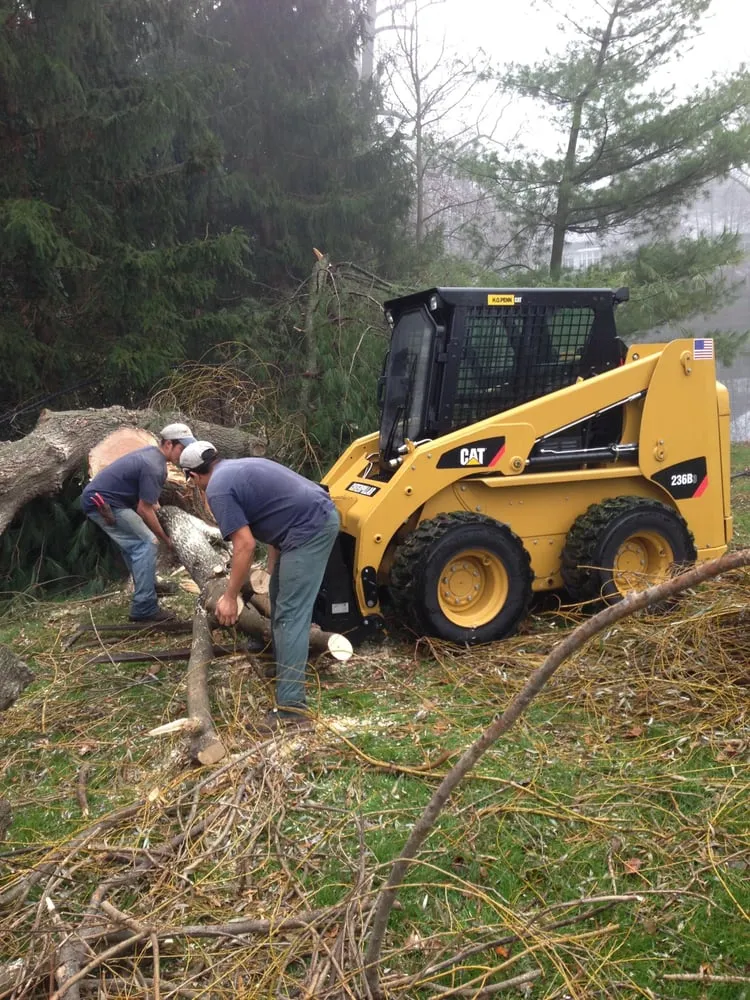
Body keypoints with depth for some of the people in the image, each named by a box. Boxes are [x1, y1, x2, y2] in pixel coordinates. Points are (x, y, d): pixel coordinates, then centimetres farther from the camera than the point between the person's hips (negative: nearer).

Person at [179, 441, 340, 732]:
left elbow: (245, 545, -14)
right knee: (281, 596, 25)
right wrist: (273, 567, 33)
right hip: (320, 516, 10)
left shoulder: (218, 490, -8)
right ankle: (284, 664, 40)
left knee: (291, 615, -11)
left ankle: (292, 708, -12)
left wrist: (229, 597, -5)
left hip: (310, 529, -10)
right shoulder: (241, 467, 21)